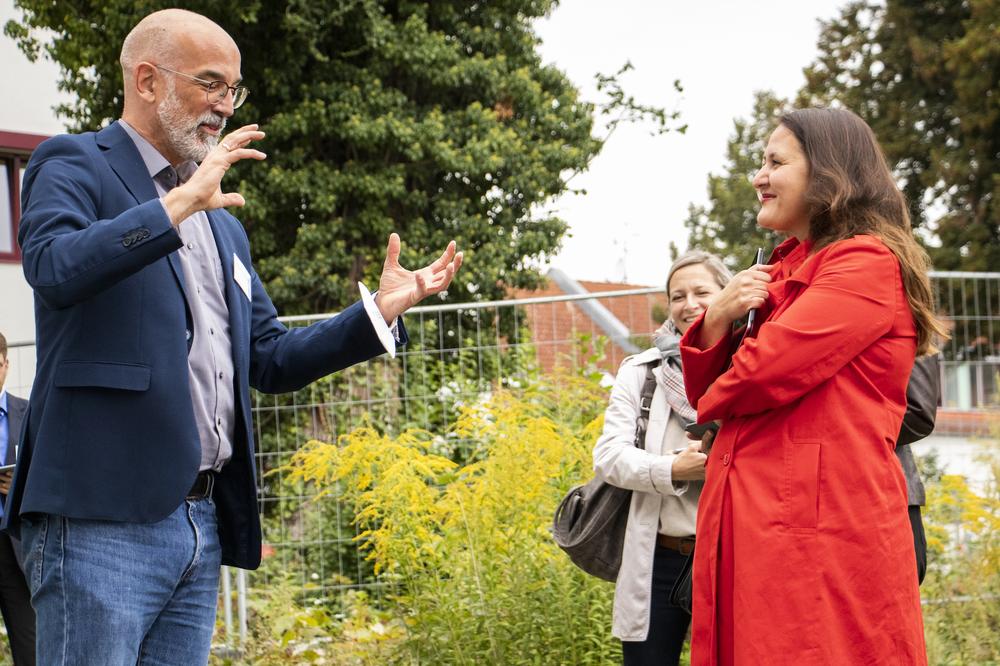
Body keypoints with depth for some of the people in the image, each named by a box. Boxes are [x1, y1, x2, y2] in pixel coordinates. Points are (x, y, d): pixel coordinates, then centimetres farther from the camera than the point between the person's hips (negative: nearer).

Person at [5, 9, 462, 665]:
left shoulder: (224, 223, 24)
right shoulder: (74, 165, 2)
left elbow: (270, 360, 22)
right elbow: (54, 269, -19)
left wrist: (381, 309, 12)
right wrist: (177, 204, -24)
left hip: (203, 525, 7)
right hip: (101, 520, -7)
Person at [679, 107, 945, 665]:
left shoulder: (869, 264, -7)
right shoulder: (785, 274, 21)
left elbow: (765, 374, -17)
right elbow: (707, 396, 19)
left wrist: (717, 400, 5)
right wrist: (717, 321, 0)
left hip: (824, 530, -8)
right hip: (749, 528, 8)